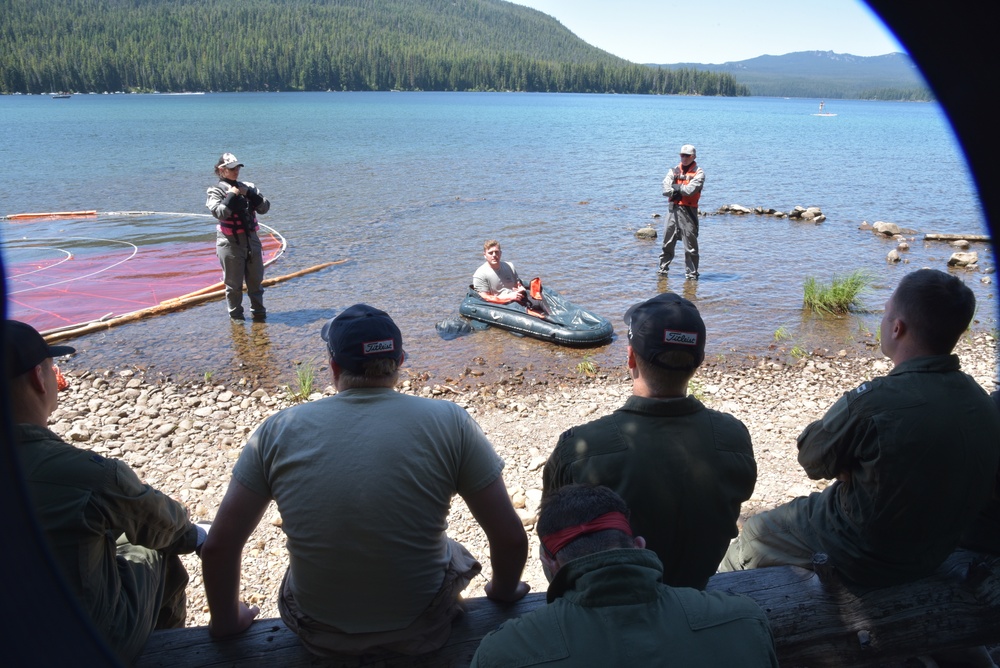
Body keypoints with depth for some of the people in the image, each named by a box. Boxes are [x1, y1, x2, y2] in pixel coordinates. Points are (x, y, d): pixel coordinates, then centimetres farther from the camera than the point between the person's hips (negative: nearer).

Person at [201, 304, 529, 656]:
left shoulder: (278, 430, -14)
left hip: (318, 637, 2)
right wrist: (503, 592, 8)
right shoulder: (450, 422, -17)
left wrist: (226, 621, 11)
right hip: (422, 630, -1)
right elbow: (511, 538, -13)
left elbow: (218, 546, -9)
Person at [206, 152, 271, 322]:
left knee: (256, 280, 11)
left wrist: (249, 194, -9)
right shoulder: (216, 191, -4)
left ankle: (258, 311, 23)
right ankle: (236, 314, 16)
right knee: (234, 282, 3)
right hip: (231, 243, -4)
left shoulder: (248, 187, 8)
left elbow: (265, 208, 1)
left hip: (252, 240, 4)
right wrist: (231, 195, -16)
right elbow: (220, 213, -20)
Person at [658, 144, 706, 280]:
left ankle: (692, 272, 3)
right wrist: (674, 192, -14)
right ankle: (663, 267, 23)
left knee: (690, 243, -3)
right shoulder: (674, 171, 13)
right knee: (667, 241, 10)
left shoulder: (698, 172, 0)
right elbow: (666, 188, 0)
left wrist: (676, 187, -2)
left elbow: (691, 189, -14)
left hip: (688, 211, -4)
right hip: (673, 209, 4)